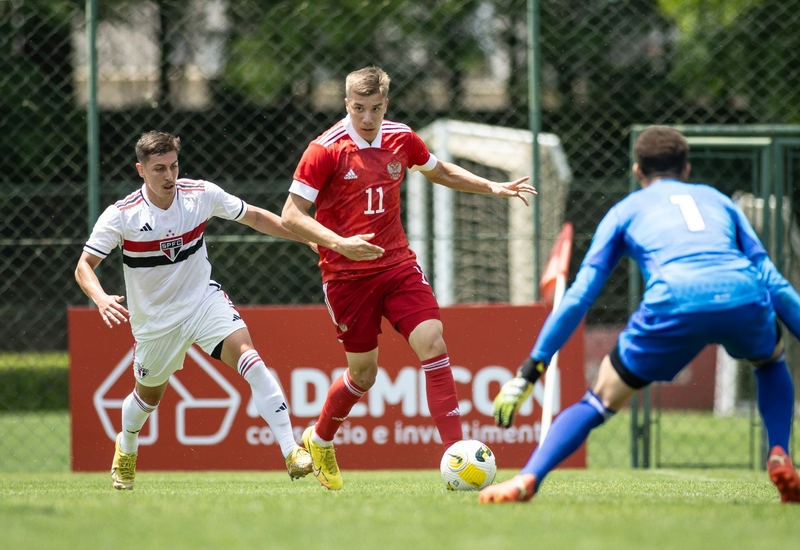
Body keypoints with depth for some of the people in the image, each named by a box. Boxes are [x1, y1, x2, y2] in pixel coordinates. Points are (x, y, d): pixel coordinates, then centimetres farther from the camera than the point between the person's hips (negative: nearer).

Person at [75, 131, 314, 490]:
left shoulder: (202, 194, -11)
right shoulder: (120, 216, -18)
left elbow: (254, 217, 3)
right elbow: (84, 266, -15)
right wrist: (101, 299, -37)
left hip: (203, 298, 0)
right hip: (155, 319, 0)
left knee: (248, 357, -24)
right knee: (149, 395, 17)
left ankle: (291, 451, -28)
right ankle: (126, 449, 53)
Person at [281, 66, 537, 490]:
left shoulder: (401, 140, 2)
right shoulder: (326, 150, -13)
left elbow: (439, 172, 24)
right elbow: (291, 216, -15)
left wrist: (492, 188, 14)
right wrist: (339, 243, -29)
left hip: (397, 264, 4)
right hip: (346, 275, -3)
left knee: (432, 343, -15)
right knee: (363, 372, 6)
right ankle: (319, 440, 35)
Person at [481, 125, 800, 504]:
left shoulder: (626, 210, 28)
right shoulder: (717, 200, 33)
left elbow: (579, 296, 21)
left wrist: (531, 368, 22)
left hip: (673, 303, -2)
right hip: (744, 299, 2)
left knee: (602, 399, 13)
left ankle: (528, 479, -5)